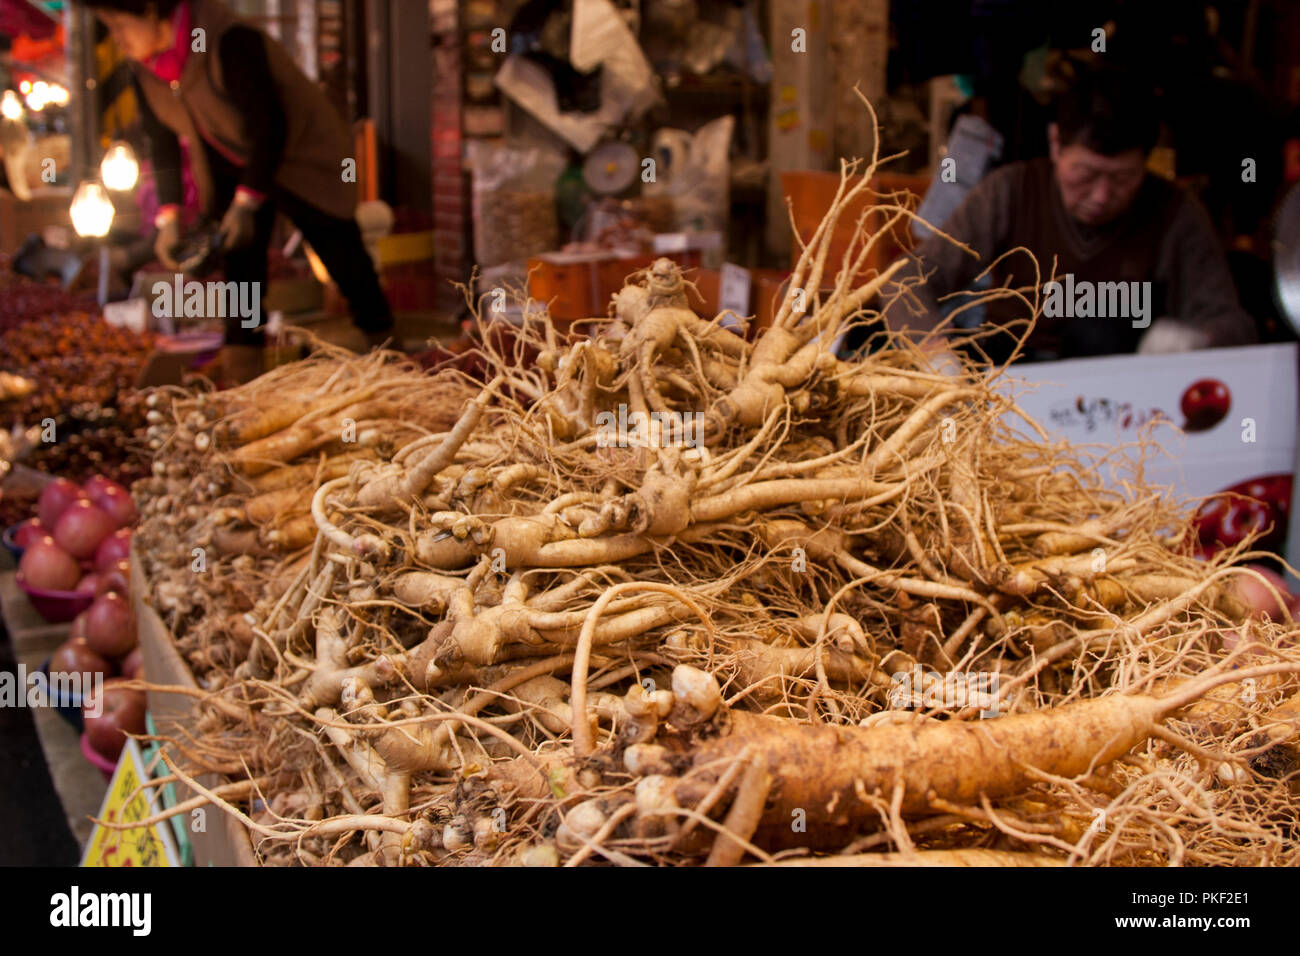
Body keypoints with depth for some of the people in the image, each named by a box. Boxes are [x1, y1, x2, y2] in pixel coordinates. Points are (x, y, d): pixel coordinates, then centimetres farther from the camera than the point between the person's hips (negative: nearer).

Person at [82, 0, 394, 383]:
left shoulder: (230, 43, -32)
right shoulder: (144, 67, -9)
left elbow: (268, 125, -28)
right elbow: (162, 142, 0)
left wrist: (249, 200, -27)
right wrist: (168, 216, -9)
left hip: (299, 152, -6)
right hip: (233, 164, 6)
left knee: (339, 250, -1)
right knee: (240, 262, -1)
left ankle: (382, 343, 13)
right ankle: (241, 374, 0)